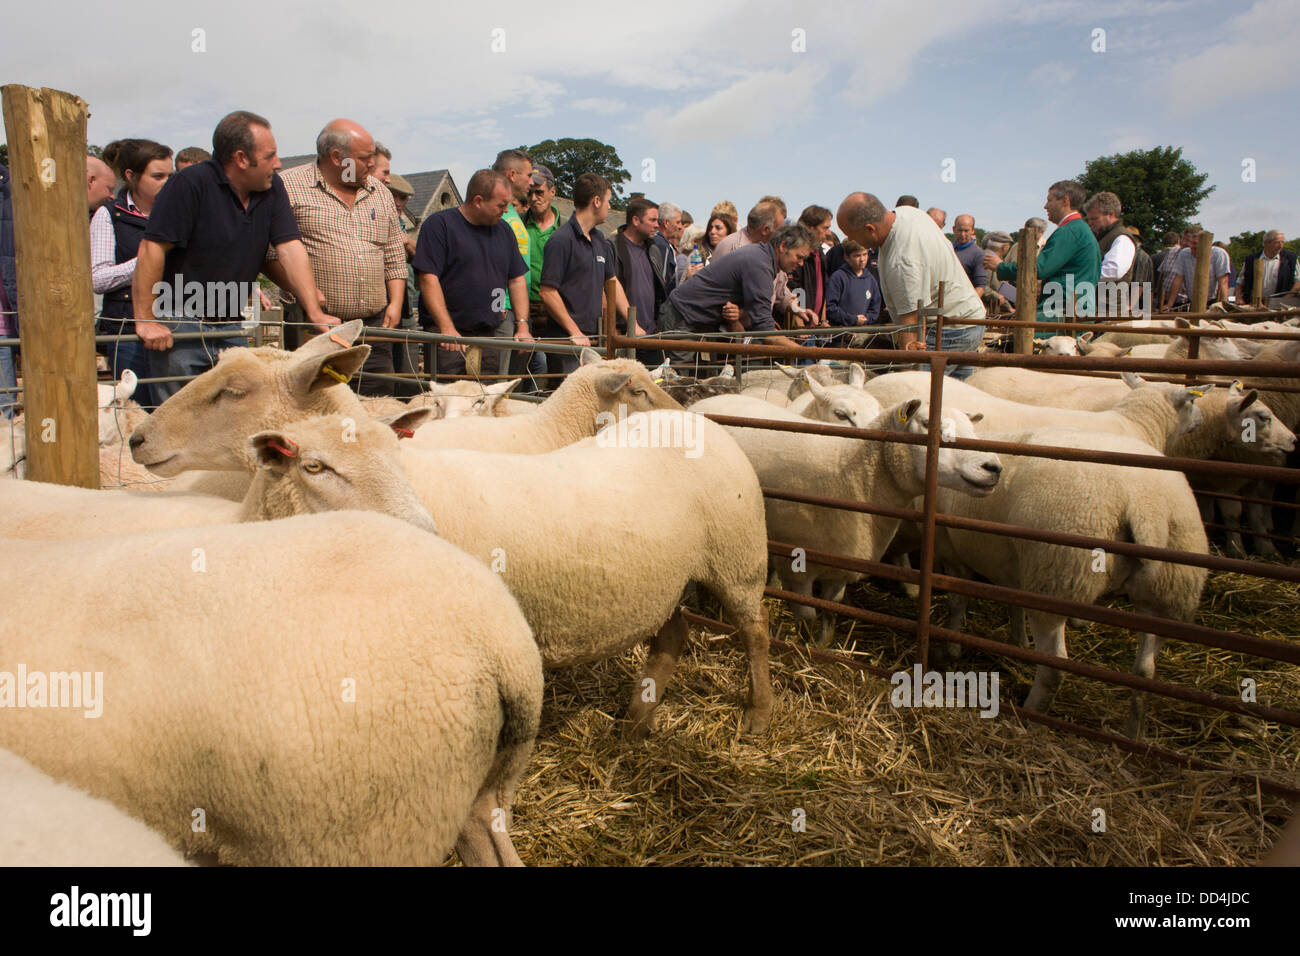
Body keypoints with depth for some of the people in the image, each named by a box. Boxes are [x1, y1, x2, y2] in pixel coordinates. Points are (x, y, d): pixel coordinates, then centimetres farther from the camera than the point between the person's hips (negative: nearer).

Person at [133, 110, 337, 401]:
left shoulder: (271, 188, 4)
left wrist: (315, 312, -10)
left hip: (231, 327, 5)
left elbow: (290, 249, 0)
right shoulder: (191, 183, -14)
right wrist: (146, 320, -19)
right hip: (179, 327, -5)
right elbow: (152, 248, -16)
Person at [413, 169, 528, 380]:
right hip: (449, 339, -5)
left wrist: (522, 326, 4)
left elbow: (518, 279, 17)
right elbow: (428, 279, -12)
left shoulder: (504, 231, 15)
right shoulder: (439, 224, -4)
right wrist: (447, 328, -21)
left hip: (489, 337, 6)